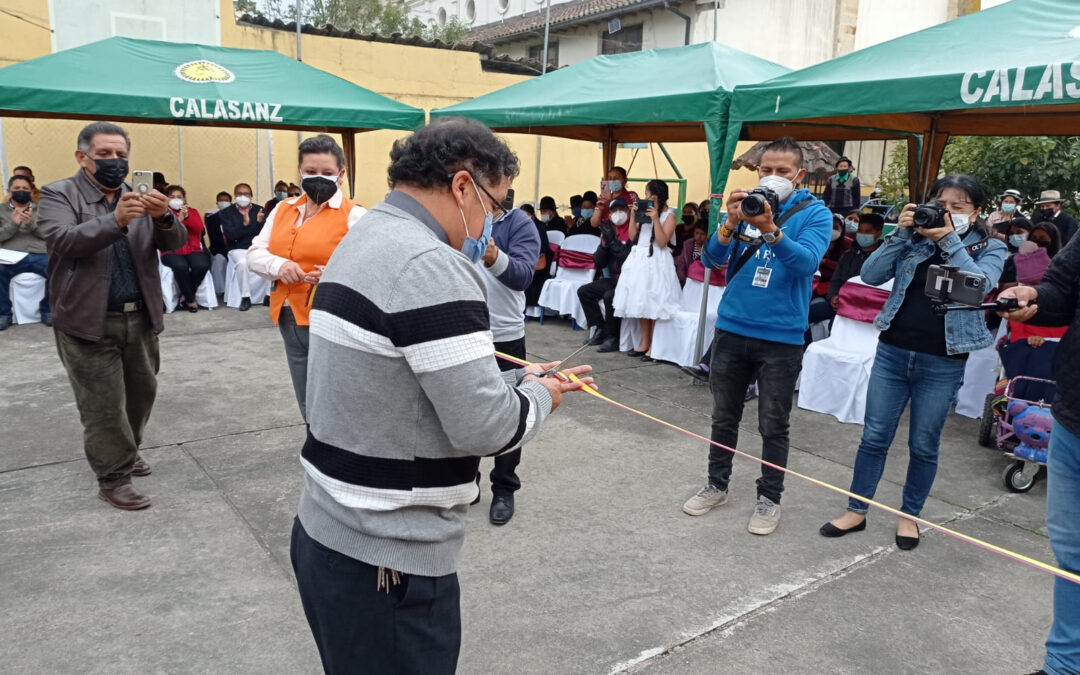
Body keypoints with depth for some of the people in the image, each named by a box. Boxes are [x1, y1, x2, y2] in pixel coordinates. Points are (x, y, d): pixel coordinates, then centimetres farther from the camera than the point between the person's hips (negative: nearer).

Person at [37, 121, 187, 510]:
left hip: (140, 318, 5)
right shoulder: (59, 194, -2)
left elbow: (175, 242, -1)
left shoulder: (138, 197, 10)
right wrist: (115, 220, -36)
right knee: (103, 404, 0)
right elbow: (62, 240, -21)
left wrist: (164, 216, -24)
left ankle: (125, 452, 36)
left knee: (142, 392, 15)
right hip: (89, 321, -5)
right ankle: (112, 479, 11)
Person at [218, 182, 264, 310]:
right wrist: (244, 224, -24)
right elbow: (230, 235, -10)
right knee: (242, 262, -35)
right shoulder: (226, 212, 4)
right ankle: (245, 297, -23)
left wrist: (260, 222, -20)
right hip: (238, 249, -2)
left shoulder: (259, 210, 8)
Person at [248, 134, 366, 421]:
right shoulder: (283, 209, 12)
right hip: (289, 320, 6)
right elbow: (255, 254, 8)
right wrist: (278, 265, -14)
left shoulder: (354, 215, -7)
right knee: (308, 408, 19)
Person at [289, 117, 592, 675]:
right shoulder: (432, 267, -22)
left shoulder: (360, 243, 11)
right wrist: (538, 395, -3)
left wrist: (518, 379, 10)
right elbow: (485, 426, -23)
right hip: (386, 562, -9)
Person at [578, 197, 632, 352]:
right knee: (584, 291, 1)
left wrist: (613, 241, -23)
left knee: (609, 296, -31)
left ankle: (613, 337, -14)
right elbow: (598, 264, 7)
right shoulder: (609, 231, 9)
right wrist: (603, 243, -8)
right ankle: (600, 330, 5)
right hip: (613, 279, 8)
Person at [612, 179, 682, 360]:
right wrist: (633, 216, 2)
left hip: (655, 262, -7)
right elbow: (632, 236, 10)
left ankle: (653, 346, -1)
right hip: (638, 259, 7)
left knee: (653, 304, -7)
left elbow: (662, 242, -15)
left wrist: (655, 219, -19)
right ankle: (644, 343, 16)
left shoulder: (669, 215, -5)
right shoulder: (644, 211, 13)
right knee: (640, 302, 7)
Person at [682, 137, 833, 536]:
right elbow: (712, 259, -5)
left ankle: (769, 497, 24)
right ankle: (717, 485, 30)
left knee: (773, 425, 8)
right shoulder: (745, 206, 4)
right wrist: (730, 224, -24)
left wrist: (771, 230, -37)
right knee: (723, 415, 13)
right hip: (731, 329, 3)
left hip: (781, 337, -3)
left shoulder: (815, 213, -5)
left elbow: (807, 263, -21)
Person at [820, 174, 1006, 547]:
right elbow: (871, 275, -5)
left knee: (923, 446, 9)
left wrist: (949, 241, -21)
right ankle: (856, 511, 18)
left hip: (943, 363, -2)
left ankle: (909, 515, 27)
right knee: (874, 437, 6)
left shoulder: (989, 249, 2)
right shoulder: (914, 238, 5)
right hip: (892, 352, 2)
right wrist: (900, 233, -12)